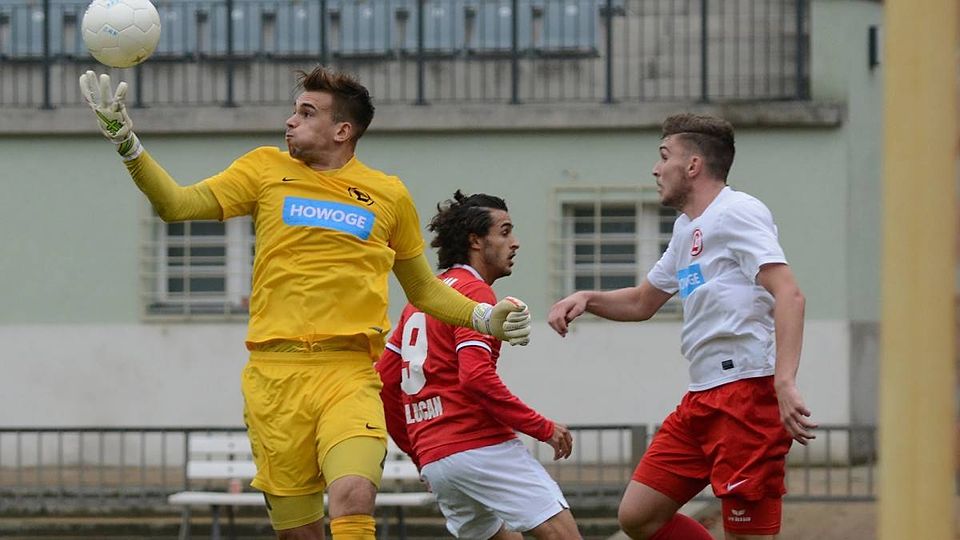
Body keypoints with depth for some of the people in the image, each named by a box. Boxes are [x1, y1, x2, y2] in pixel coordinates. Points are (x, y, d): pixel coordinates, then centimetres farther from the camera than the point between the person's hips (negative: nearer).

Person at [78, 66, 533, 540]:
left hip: (349, 376, -1)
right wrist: (125, 139, -6)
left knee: (353, 498, -28)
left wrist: (484, 318, 6)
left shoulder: (389, 195, 11)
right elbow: (176, 204, 5)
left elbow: (424, 291, 22)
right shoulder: (267, 169, 11)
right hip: (273, 376, 1)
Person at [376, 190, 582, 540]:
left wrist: (418, 452, 25)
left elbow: (383, 381, 20)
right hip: (481, 446, -9)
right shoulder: (474, 291, -6)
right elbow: (476, 377, -20)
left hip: (433, 460, 9)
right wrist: (544, 428, -13)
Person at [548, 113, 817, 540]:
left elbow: (788, 295, -22)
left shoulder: (737, 213, -9)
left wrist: (785, 383, -34)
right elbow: (641, 303, 35)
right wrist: (586, 299, 15)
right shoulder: (687, 228, 21)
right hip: (703, 399, 10)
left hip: (748, 389, -10)